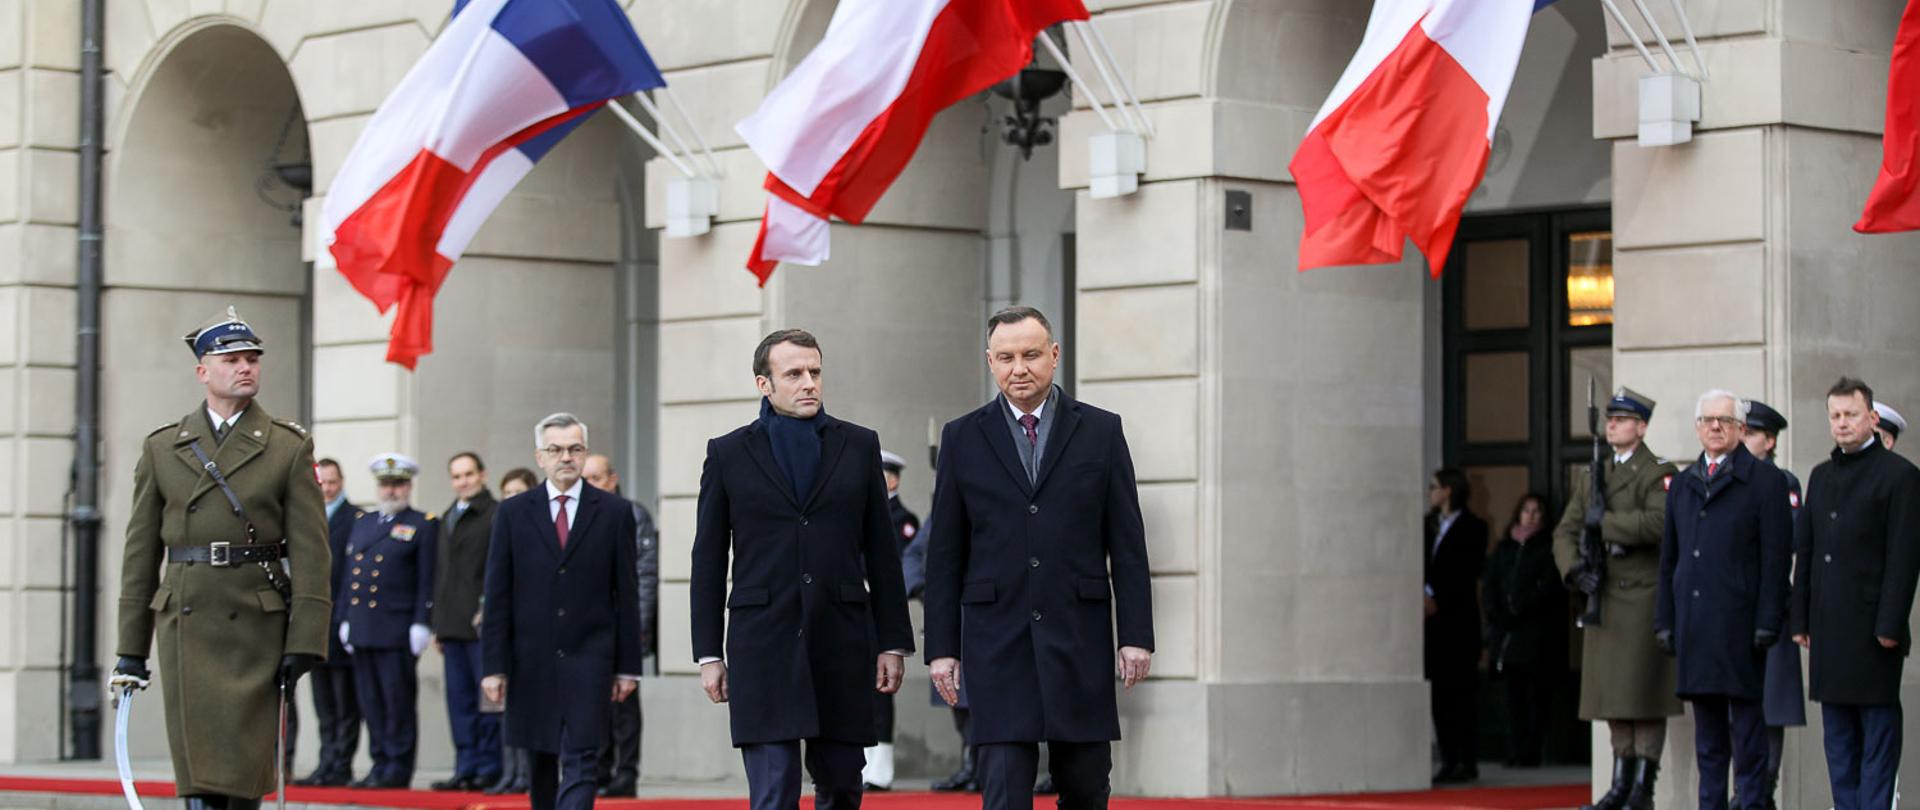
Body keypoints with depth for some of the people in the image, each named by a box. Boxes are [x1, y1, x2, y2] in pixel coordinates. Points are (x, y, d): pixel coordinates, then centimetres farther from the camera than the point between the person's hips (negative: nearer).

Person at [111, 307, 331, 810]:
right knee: (200, 763, -4)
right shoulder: (162, 448, 10)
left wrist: (304, 642, -10)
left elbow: (310, 548, -1)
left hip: (257, 623, -1)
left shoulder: (290, 447, 5)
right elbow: (141, 552, 11)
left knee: (246, 765, -1)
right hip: (186, 622, 1)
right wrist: (130, 649, 7)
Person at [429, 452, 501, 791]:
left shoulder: (497, 516, -5)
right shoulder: (448, 519, 20)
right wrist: (439, 625, 19)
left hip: (482, 624, -8)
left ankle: (489, 769, -1)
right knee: (460, 699, 8)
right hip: (452, 624, 8)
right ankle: (466, 768, 12)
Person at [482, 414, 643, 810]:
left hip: (589, 659, -2)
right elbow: (497, 596, 4)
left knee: (580, 762, -11)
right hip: (531, 662, 2)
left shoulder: (614, 513, 4)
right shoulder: (513, 512, 5)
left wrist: (628, 666, 1)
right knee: (541, 762, 11)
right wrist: (494, 666, -3)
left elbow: (627, 595, 4)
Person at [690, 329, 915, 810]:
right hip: (763, 643, -2)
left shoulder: (859, 446, 9)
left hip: (842, 642, 2)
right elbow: (708, 562, 6)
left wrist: (893, 642, 4)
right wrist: (708, 654, 1)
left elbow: (881, 552, 9)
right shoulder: (728, 454, 6)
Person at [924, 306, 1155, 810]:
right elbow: (944, 555, 7)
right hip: (997, 639, 0)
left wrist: (1136, 635, -2)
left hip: (1079, 636, 1)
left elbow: (1127, 545, 4)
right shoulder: (962, 438, 7)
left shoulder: (1101, 431, 6)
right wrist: (941, 647, 2)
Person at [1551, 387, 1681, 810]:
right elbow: (1565, 531, 12)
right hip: (1602, 597, 7)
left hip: (1645, 597, -7)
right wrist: (1574, 568, -6)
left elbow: (1657, 522, -23)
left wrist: (1603, 521, -17)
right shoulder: (1590, 474, 15)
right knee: (1612, 695, 9)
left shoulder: (1658, 474, -5)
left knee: (1645, 695, -6)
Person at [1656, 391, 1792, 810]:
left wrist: (1767, 624, -12)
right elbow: (1669, 559, 19)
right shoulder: (1682, 484, 17)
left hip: (1740, 623, -5)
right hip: (1694, 626, 5)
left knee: (1747, 722, -3)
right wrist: (1665, 620, 11)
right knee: (1707, 728, 9)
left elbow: (1775, 559, -5)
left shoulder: (1765, 480, 0)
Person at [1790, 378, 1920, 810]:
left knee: (1878, 729, -3)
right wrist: (1801, 620, 10)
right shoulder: (1821, 476, 16)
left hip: (1872, 626, -7)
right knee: (1838, 731, 9)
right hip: (1828, 627, 7)